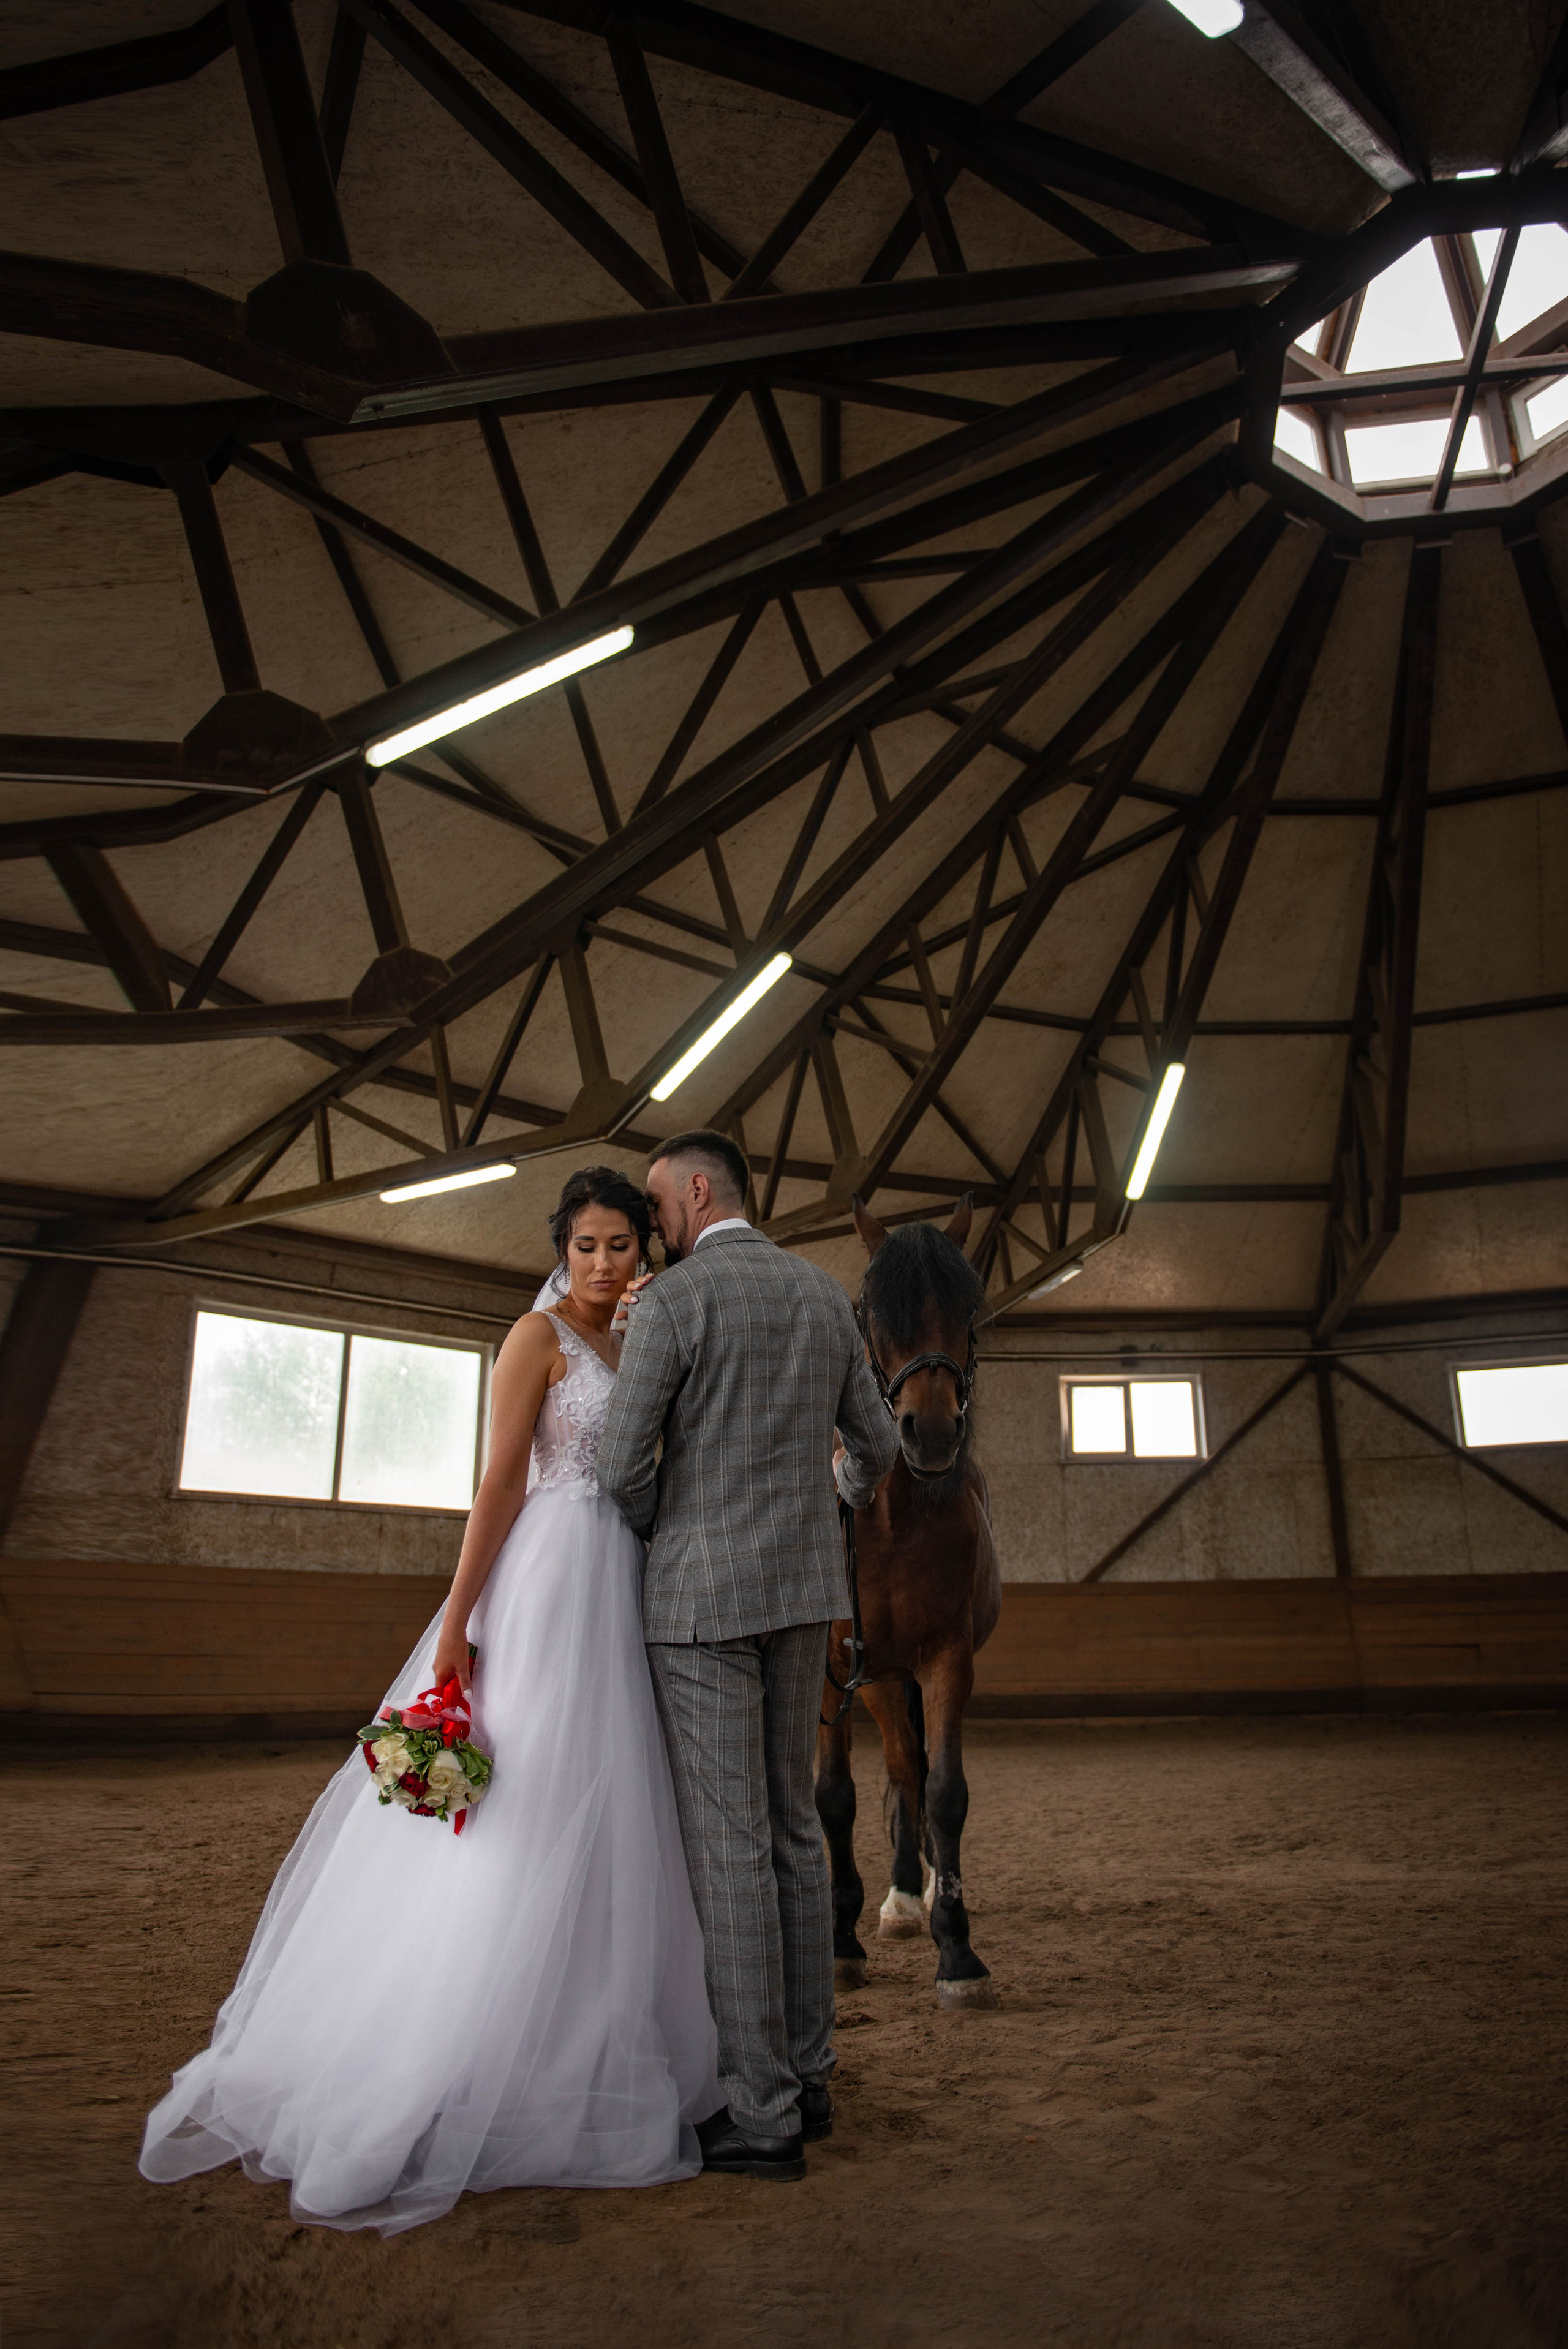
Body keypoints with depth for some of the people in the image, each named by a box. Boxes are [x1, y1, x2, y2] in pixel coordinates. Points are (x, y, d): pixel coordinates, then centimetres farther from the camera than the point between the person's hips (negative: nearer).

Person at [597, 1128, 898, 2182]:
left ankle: (763, 2114, 7)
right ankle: (806, 2074, 23)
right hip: (803, 1594, 7)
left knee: (728, 1845, 0)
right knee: (791, 1826, 15)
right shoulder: (827, 1294, 8)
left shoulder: (667, 1304, -12)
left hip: (703, 1595, -7)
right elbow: (877, 1449, 14)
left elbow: (624, 1468, -13)